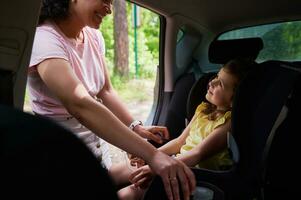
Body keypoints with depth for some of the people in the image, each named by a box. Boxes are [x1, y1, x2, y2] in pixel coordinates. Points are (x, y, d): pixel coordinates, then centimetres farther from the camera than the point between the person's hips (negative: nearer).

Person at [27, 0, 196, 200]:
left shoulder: (94, 36, -2)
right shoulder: (45, 39, -26)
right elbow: (79, 104, -40)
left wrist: (135, 126, -10)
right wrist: (152, 155, -46)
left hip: (97, 145, 7)